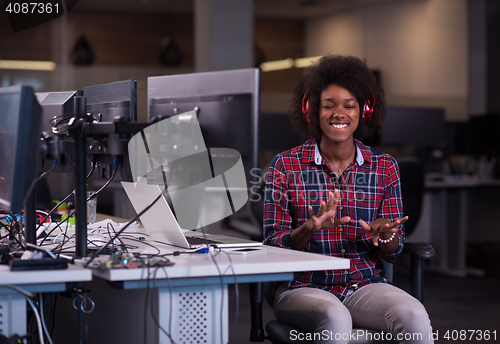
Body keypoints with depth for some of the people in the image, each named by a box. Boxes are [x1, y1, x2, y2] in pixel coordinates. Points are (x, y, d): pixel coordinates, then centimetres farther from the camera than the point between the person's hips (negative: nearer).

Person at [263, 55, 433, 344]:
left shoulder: (385, 167, 7)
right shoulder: (285, 166, 0)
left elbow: (393, 252, 8)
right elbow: (273, 246, -3)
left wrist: (384, 234, -15)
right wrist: (310, 228, -23)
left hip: (366, 285, 2)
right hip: (304, 287, -2)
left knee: (415, 317, -29)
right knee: (336, 320, -36)